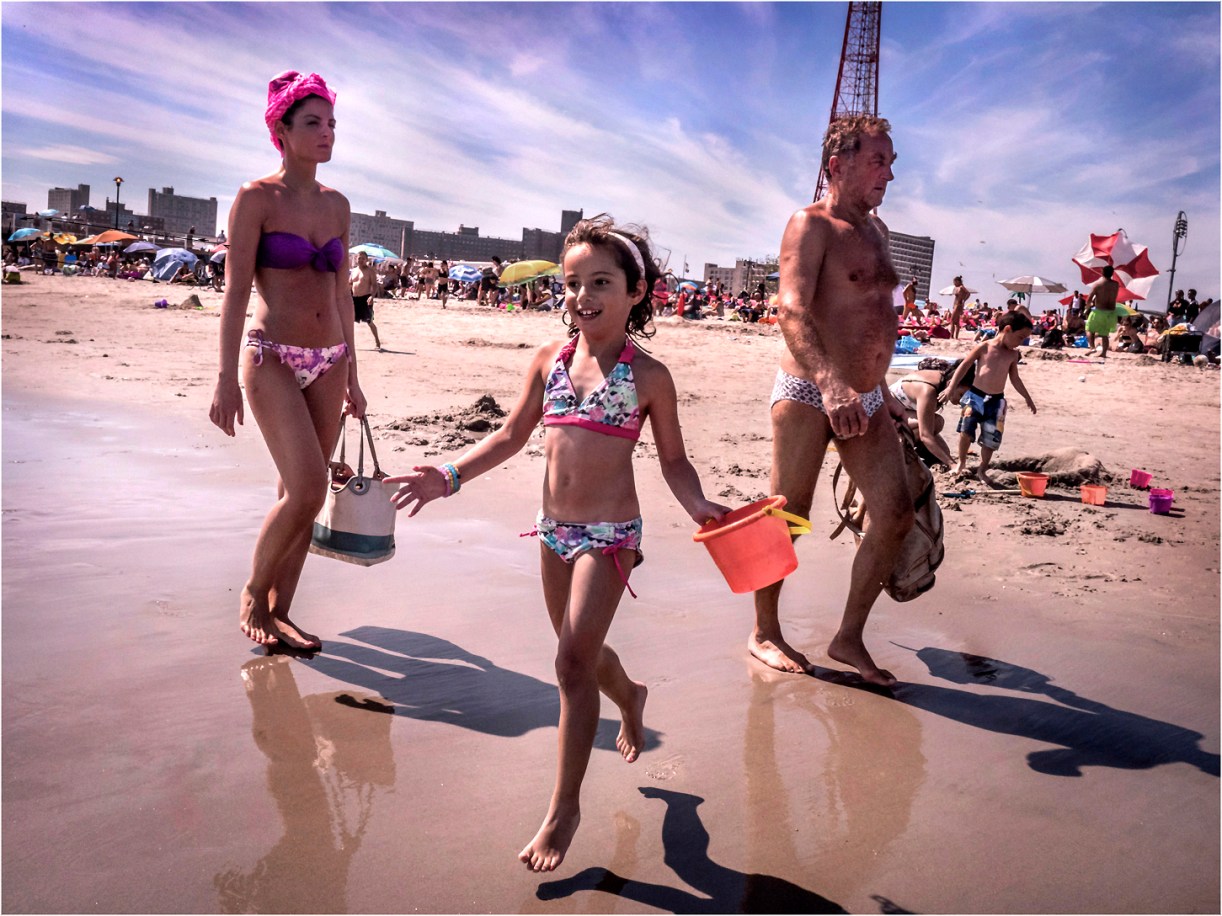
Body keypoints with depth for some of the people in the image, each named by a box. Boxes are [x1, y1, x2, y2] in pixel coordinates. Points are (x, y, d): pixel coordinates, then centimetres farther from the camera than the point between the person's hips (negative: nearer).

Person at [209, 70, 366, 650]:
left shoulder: (336, 206, 12)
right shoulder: (256, 199, -5)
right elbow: (235, 292, -8)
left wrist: (351, 375, 14)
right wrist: (226, 379, -14)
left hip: (328, 362, 6)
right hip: (272, 359, -6)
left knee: (302, 495, 6)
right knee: (307, 490, -16)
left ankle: (277, 614, 19)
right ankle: (252, 592, 9)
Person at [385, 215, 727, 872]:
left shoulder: (647, 375, -7)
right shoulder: (550, 360, 3)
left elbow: (673, 460, -1)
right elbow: (512, 435, 11)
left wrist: (699, 506, -20)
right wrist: (449, 476, 3)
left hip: (609, 533, -5)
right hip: (554, 529, 5)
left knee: (573, 661, -7)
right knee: (578, 651, 19)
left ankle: (564, 806, 7)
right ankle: (628, 694, 53)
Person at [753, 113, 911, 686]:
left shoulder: (876, 230, 17)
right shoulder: (810, 225, -9)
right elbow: (792, 312, -24)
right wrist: (831, 382, -39)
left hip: (866, 399, 8)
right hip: (809, 393, -8)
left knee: (896, 515, 3)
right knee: (788, 520, 0)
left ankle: (848, 638, 15)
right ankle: (764, 634, 19)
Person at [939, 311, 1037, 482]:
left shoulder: (1013, 354, 6)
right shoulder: (984, 347, -5)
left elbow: (1015, 379, 17)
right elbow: (964, 366, -3)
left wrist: (1027, 398, 21)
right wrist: (951, 387, -7)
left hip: (996, 401, 3)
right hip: (975, 396, -3)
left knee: (991, 439, 3)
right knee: (966, 431, -2)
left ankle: (982, 470, 18)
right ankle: (962, 463, 20)